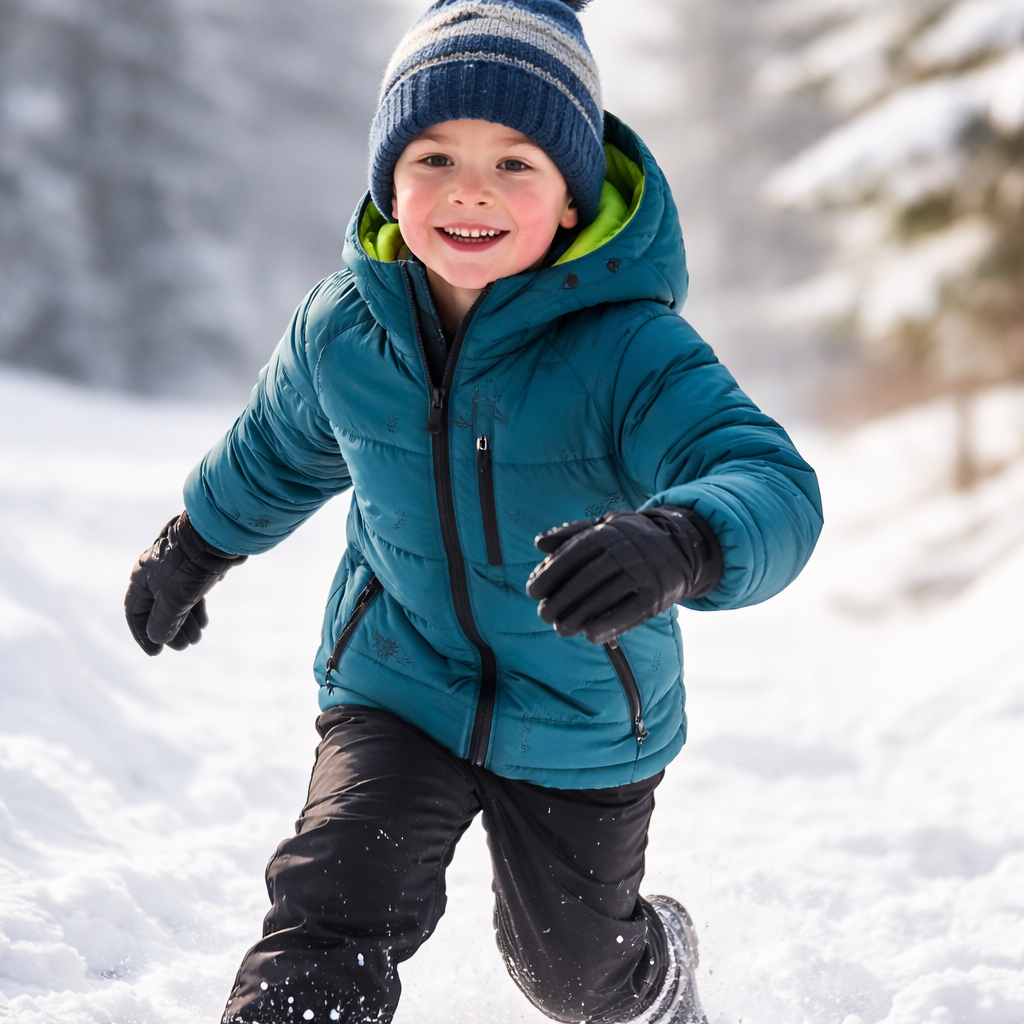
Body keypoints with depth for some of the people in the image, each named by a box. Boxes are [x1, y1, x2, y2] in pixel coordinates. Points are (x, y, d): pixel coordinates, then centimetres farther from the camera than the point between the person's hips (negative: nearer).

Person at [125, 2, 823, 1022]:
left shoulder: (630, 348, -28)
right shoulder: (342, 326, -14)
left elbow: (775, 489, -42)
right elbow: (277, 447, 9)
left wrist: (677, 545, -64)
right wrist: (193, 547, 24)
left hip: (582, 719, -1)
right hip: (397, 689, 2)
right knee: (330, 910, -20)